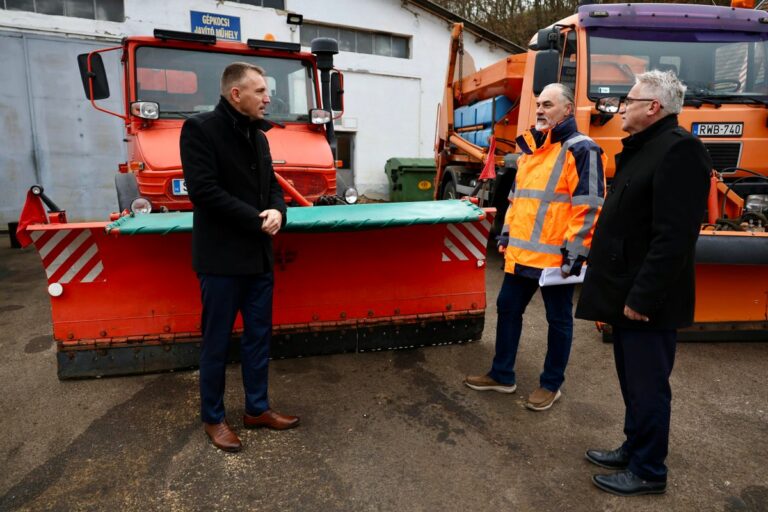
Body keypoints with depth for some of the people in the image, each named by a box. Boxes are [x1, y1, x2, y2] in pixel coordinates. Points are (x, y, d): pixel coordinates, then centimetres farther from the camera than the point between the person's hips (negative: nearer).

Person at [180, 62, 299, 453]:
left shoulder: (257, 135, 13)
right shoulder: (200, 129, -10)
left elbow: (271, 184, 15)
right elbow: (204, 190, -18)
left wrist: (277, 211, -7)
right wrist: (256, 220, -17)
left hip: (259, 255, 7)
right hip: (221, 258, -7)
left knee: (259, 336, 14)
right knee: (217, 342, 5)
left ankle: (257, 409, 29)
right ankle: (213, 417, 23)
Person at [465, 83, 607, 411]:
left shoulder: (581, 150, -9)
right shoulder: (530, 149, 15)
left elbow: (589, 206, -15)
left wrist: (575, 252, -18)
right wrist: (507, 234, 17)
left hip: (556, 256, -8)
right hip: (521, 253, 8)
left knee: (558, 320, 8)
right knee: (508, 309, 13)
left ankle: (551, 384, 24)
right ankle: (501, 374, 28)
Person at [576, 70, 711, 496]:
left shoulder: (678, 149, -17)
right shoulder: (641, 149, 16)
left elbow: (674, 236, -25)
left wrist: (643, 297, -24)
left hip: (647, 300, -10)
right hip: (626, 293, 10)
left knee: (647, 387, 4)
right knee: (633, 382, 20)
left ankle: (648, 472, 21)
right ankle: (634, 448, 37)